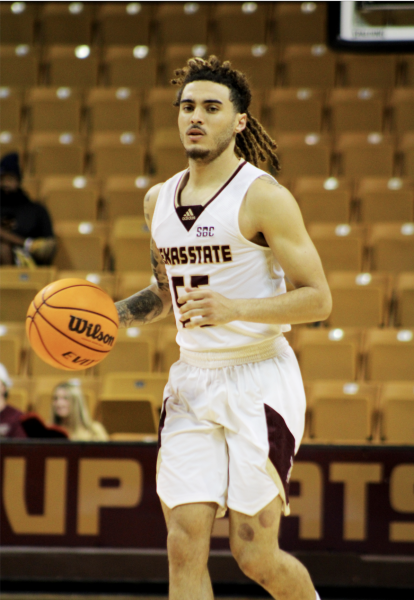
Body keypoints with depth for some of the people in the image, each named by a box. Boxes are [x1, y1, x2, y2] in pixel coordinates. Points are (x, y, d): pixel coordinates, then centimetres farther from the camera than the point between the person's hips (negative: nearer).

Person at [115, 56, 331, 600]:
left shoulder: (264, 197, -10)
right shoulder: (159, 199, 11)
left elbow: (318, 299, -13)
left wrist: (235, 309, -26)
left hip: (259, 379, -6)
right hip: (192, 380, 6)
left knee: (256, 556, -4)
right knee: (185, 545, -6)